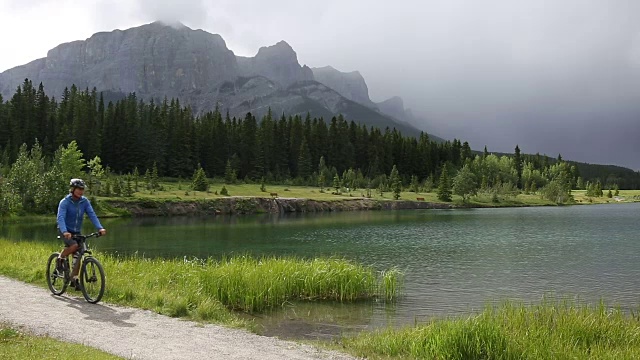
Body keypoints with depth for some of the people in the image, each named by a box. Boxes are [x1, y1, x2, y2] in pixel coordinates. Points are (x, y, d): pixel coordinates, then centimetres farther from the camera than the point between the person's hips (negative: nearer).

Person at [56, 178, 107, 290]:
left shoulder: (84, 201, -4)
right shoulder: (65, 202, -16)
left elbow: (92, 215, -12)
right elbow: (60, 218, -28)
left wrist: (100, 228, -28)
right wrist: (65, 232, -45)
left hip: (76, 232, 5)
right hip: (65, 232, -5)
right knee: (74, 245, -31)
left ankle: (74, 280, 15)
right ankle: (60, 259, -3)